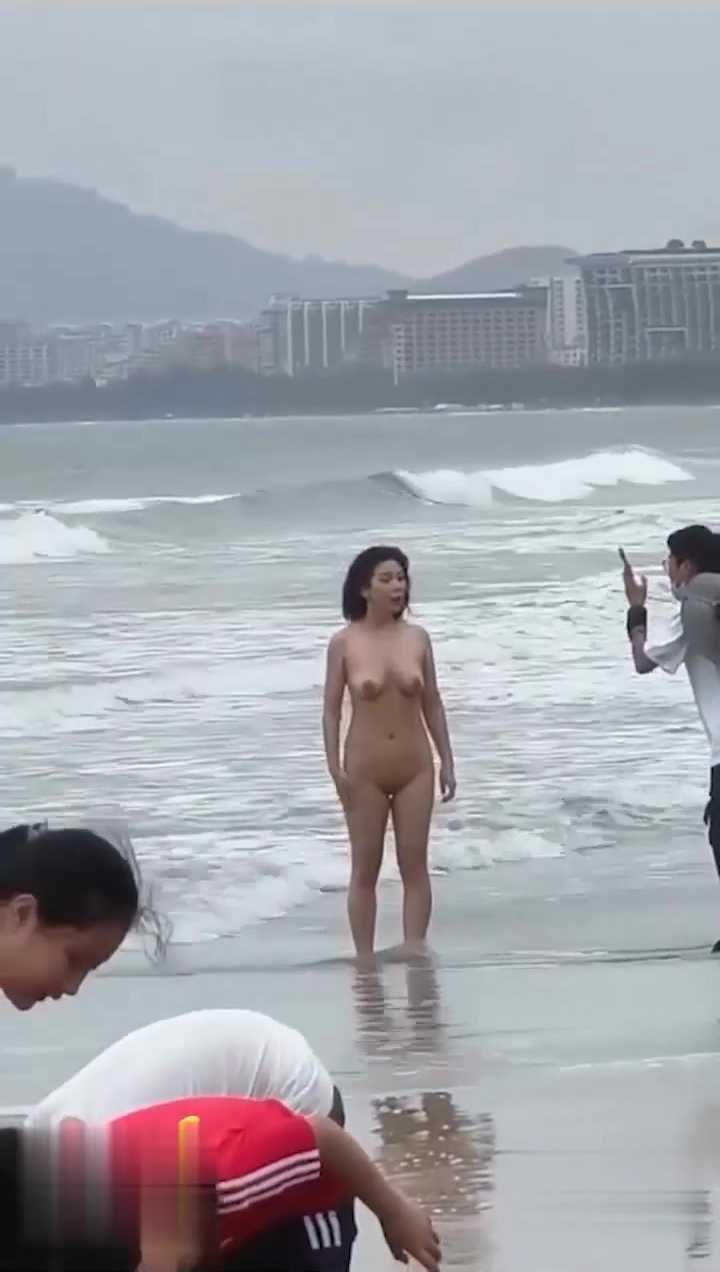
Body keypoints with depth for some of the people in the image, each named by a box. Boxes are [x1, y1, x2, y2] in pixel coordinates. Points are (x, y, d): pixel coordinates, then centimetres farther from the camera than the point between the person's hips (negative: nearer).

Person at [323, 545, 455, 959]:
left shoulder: (417, 638, 1)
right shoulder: (345, 643, -6)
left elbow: (432, 704, 7)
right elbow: (332, 709, -3)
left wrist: (447, 761, 5)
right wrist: (335, 768, -10)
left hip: (415, 766, 2)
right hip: (365, 769, -2)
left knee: (415, 866, 3)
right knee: (366, 868, 5)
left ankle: (415, 955, 8)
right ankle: (365, 959, 11)